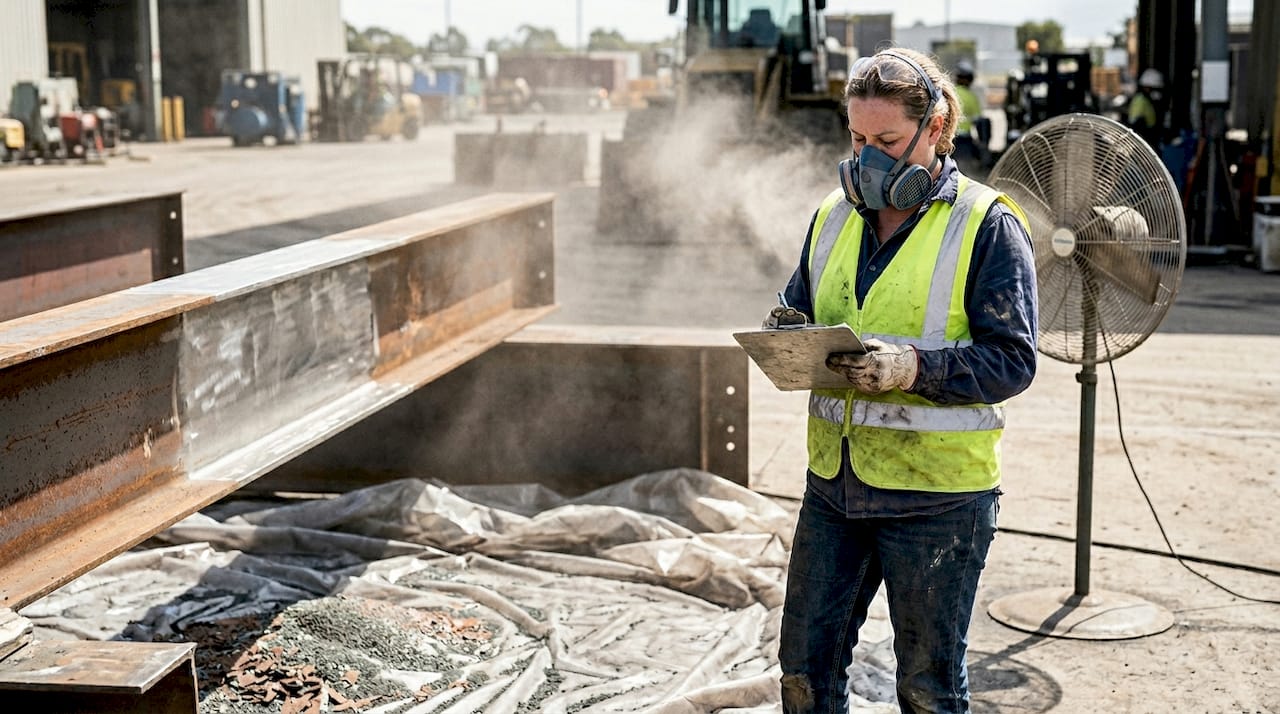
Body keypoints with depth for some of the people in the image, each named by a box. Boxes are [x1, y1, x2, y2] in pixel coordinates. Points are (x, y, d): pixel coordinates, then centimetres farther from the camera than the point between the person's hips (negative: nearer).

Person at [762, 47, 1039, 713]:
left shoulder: (987, 224, -8)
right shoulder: (835, 215, 9)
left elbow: (1011, 359, -13)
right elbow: (799, 309, 18)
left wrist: (913, 369, -28)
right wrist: (785, 335, -7)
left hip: (937, 491, -5)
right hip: (832, 479, 5)